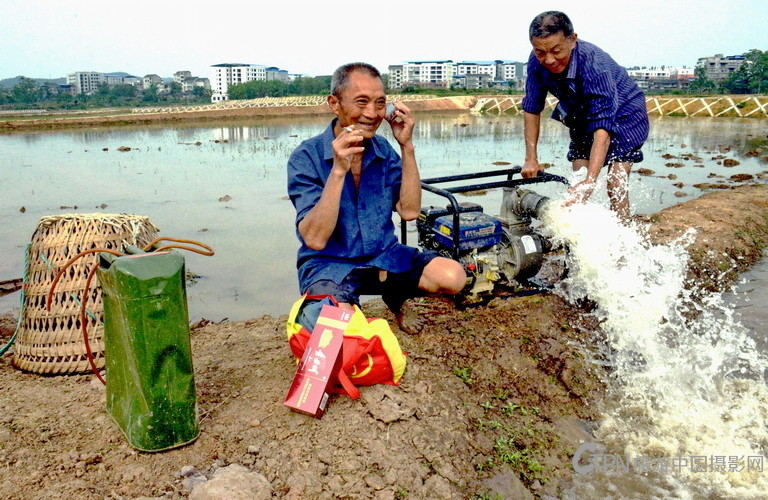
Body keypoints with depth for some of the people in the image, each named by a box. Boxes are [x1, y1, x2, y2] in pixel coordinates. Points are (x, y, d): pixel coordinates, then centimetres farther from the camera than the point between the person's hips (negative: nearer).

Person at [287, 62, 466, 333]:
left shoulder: (383, 149, 2)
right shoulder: (306, 157, -13)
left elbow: (409, 211, -6)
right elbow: (314, 239, -22)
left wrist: (407, 147, -14)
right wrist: (338, 170, -31)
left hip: (383, 257, 5)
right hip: (328, 264, -5)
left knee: (453, 277, -17)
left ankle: (395, 300, 13)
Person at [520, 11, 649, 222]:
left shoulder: (594, 63, -38)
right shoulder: (537, 63, -22)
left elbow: (603, 126, -42)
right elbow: (531, 109, -11)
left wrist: (590, 181, -50)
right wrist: (531, 159, -14)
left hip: (622, 114, -5)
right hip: (583, 116, 5)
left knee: (616, 184, -17)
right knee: (576, 183, -3)